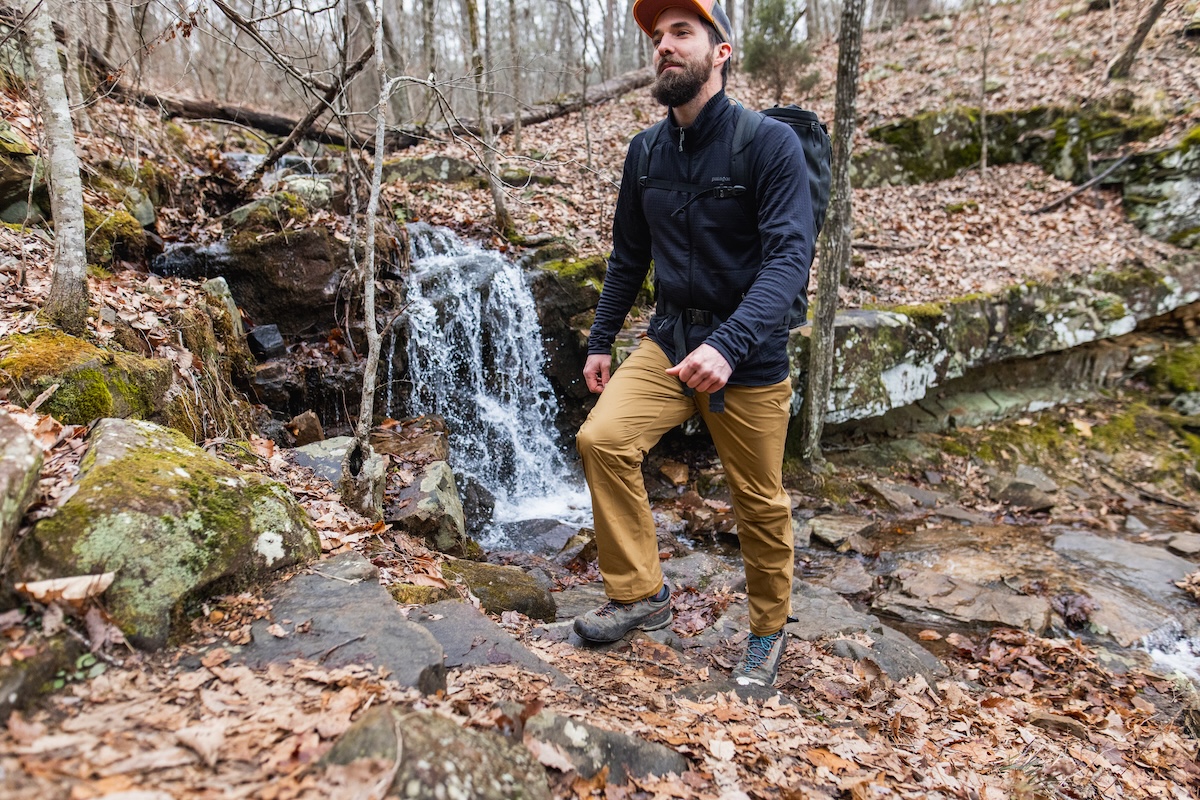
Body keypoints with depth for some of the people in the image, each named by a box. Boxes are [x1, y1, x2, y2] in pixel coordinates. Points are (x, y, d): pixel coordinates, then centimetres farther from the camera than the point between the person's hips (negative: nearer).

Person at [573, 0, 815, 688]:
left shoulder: (771, 143, -13)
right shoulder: (646, 151, 4)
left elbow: (790, 258, -23)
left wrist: (729, 344, -37)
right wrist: (601, 341, 12)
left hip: (748, 351, -4)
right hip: (670, 339, 5)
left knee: (761, 502, 5)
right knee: (602, 438, -16)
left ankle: (770, 631, 31)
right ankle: (641, 594, 3)